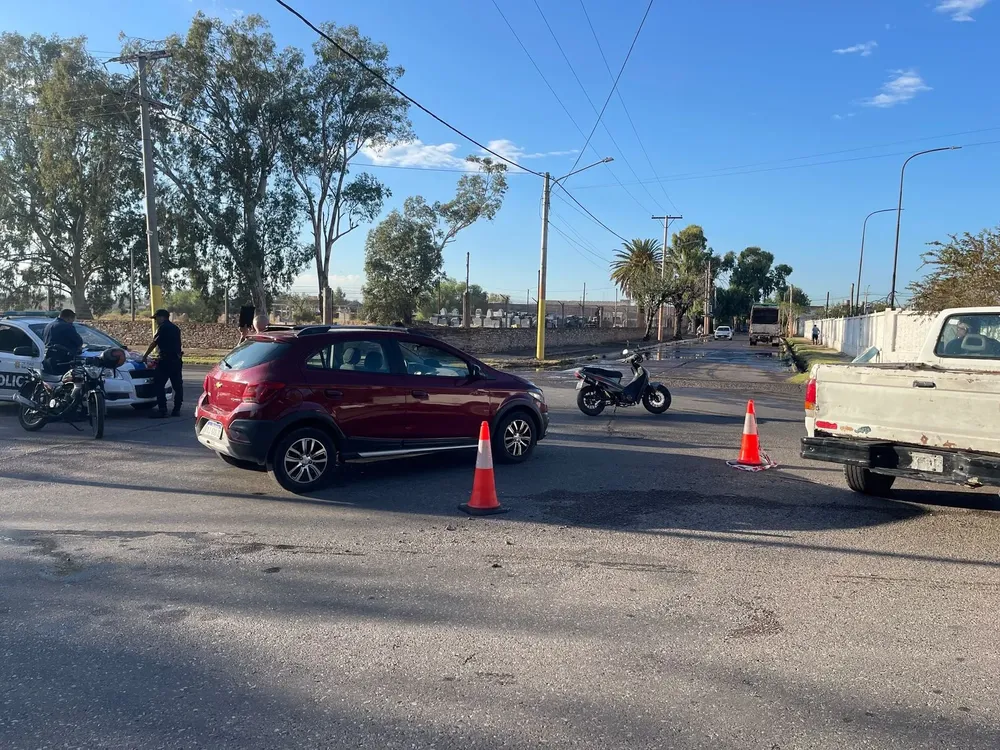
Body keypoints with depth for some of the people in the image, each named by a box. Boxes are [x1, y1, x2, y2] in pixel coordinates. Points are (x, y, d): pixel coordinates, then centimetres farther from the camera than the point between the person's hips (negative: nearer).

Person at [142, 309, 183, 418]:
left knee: (159, 385, -4)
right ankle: (177, 410, 13)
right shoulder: (175, 328, 19)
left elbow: (154, 343, -2)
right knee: (177, 385, 8)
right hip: (177, 360, 8)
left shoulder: (163, 327, -5)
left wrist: (145, 356, 8)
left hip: (166, 360, -8)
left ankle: (162, 410, -9)